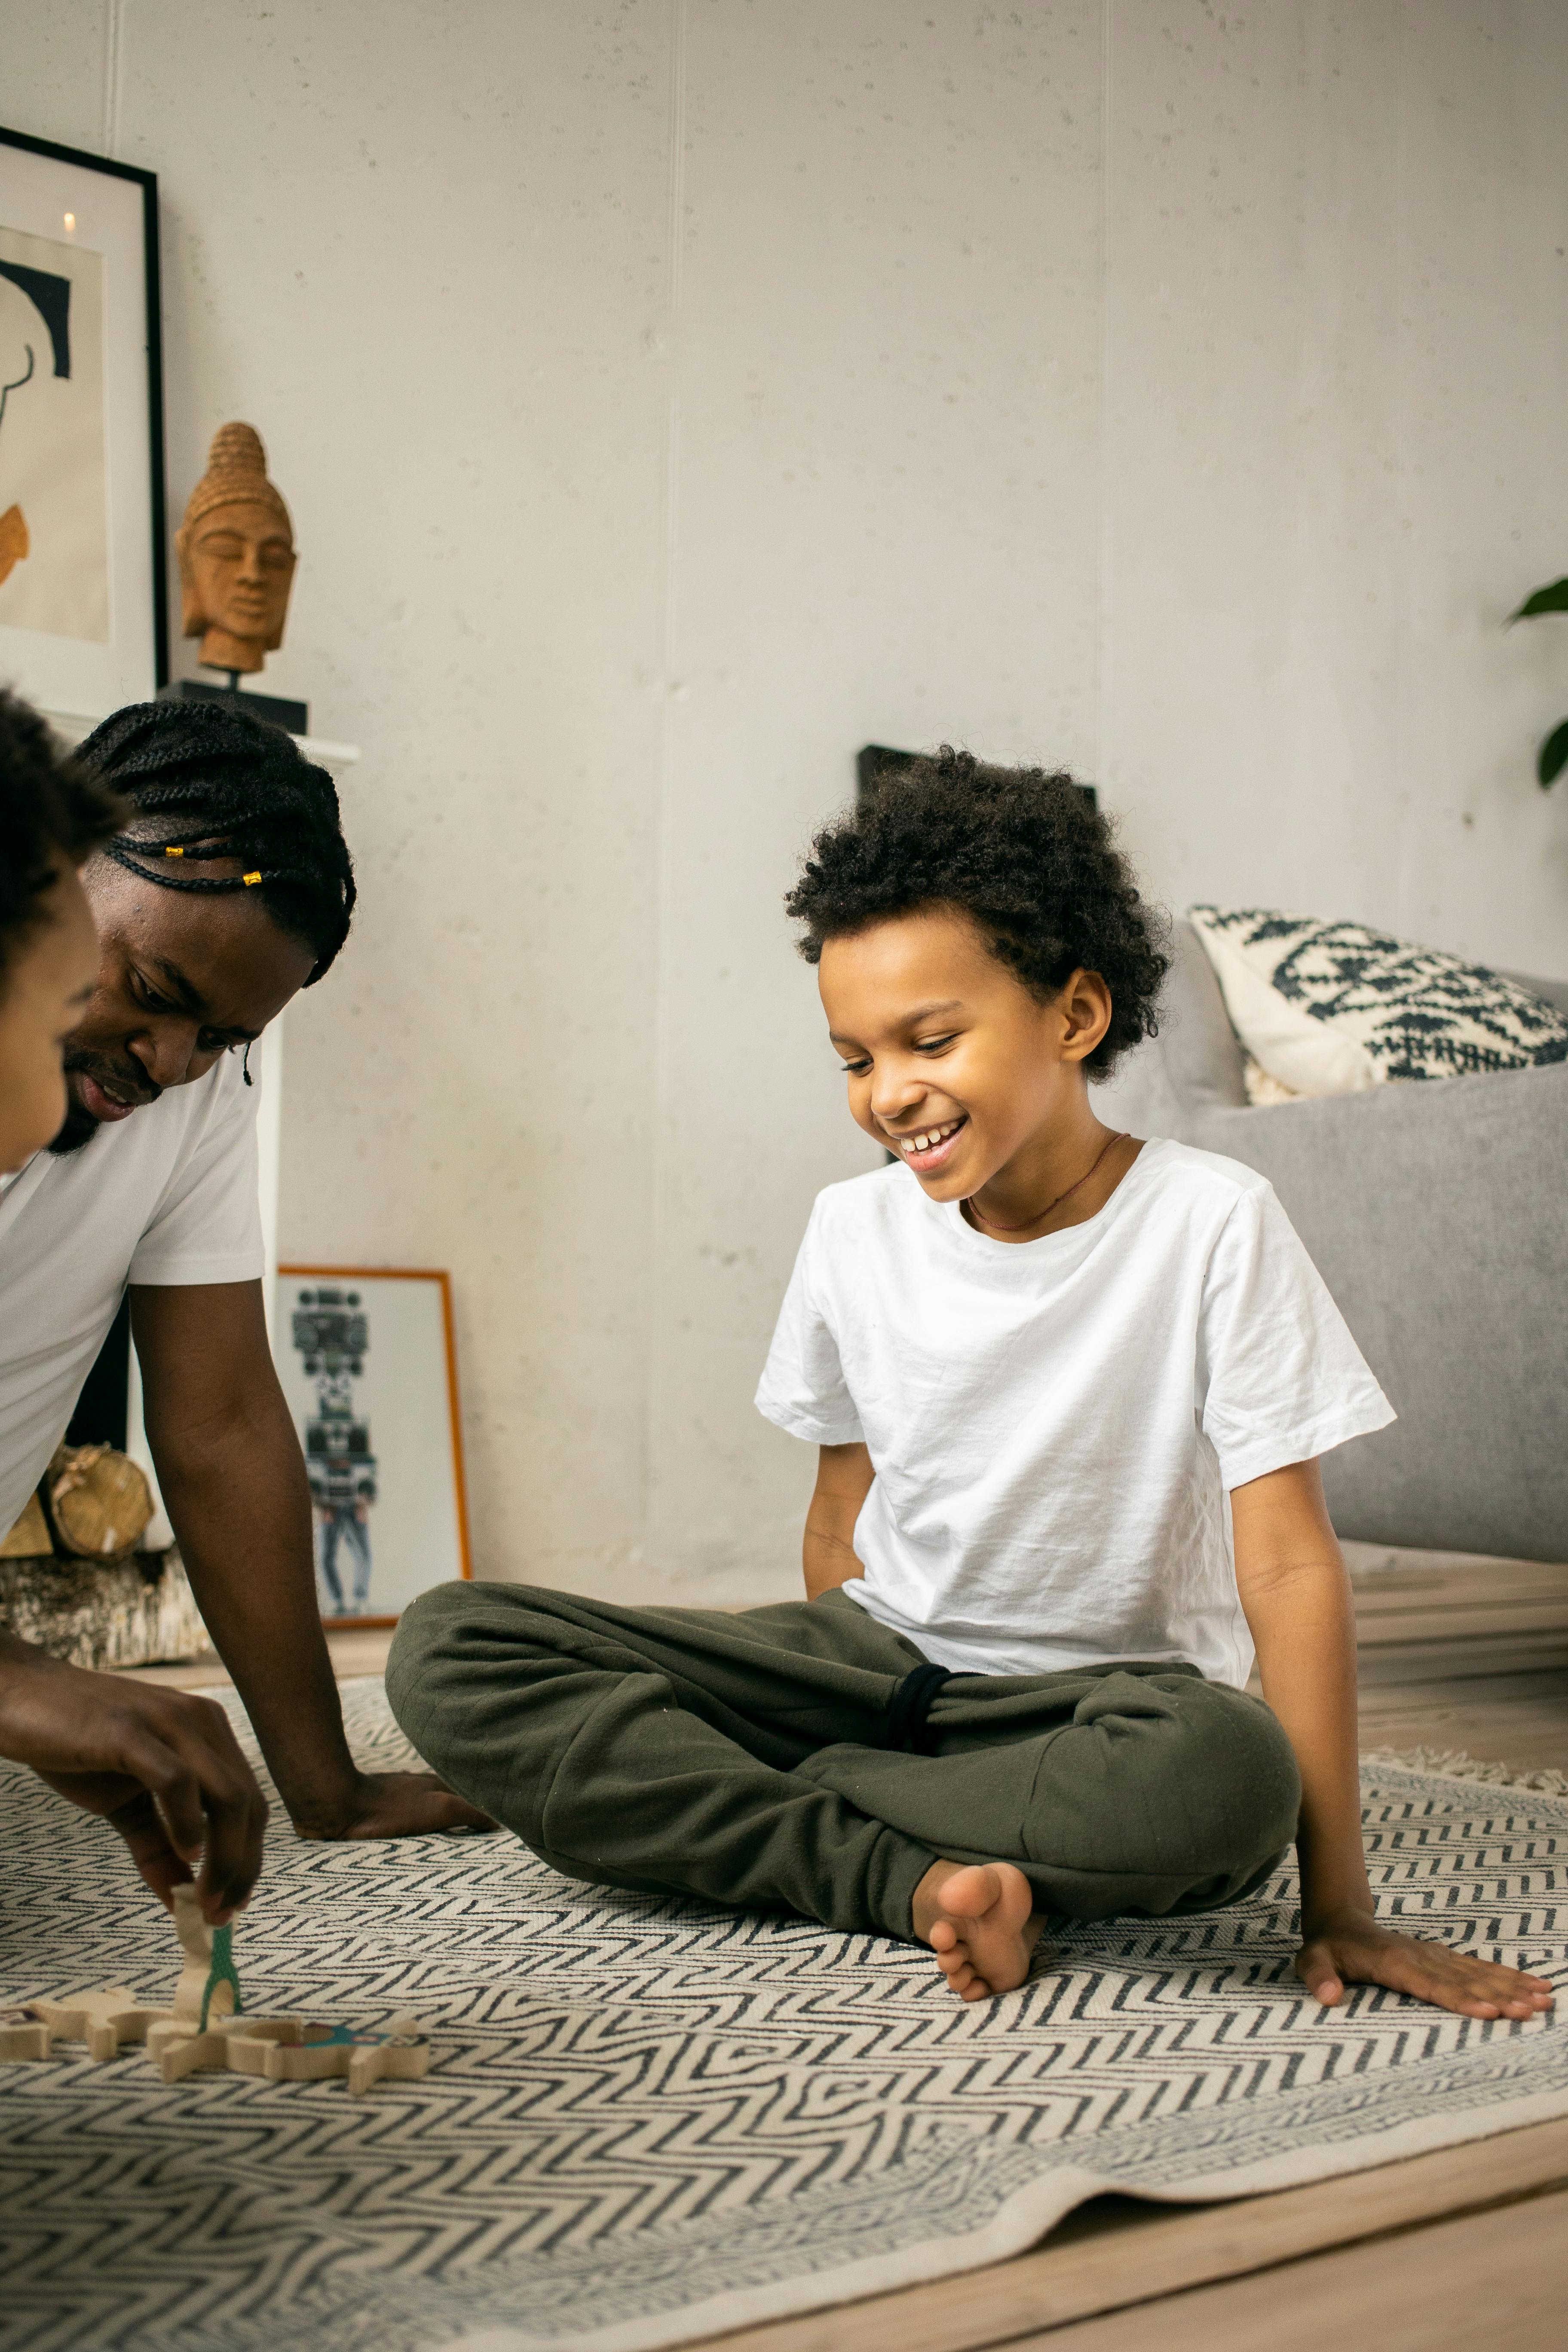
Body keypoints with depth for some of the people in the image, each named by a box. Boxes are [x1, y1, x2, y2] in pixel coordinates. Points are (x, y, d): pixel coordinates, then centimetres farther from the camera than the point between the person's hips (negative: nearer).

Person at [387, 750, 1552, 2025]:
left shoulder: (1212, 1223, -13)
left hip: (1102, 1694, -3)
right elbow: (843, 1517, 10)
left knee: (1228, 1775, -42)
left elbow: (1289, 1564, -15)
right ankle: (912, 1876, -21)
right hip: (873, 1666, 4)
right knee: (449, 1647, -16)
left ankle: (718, 1801, -19)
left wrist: (1338, 1905, -18)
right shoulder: (856, 1226, 0)